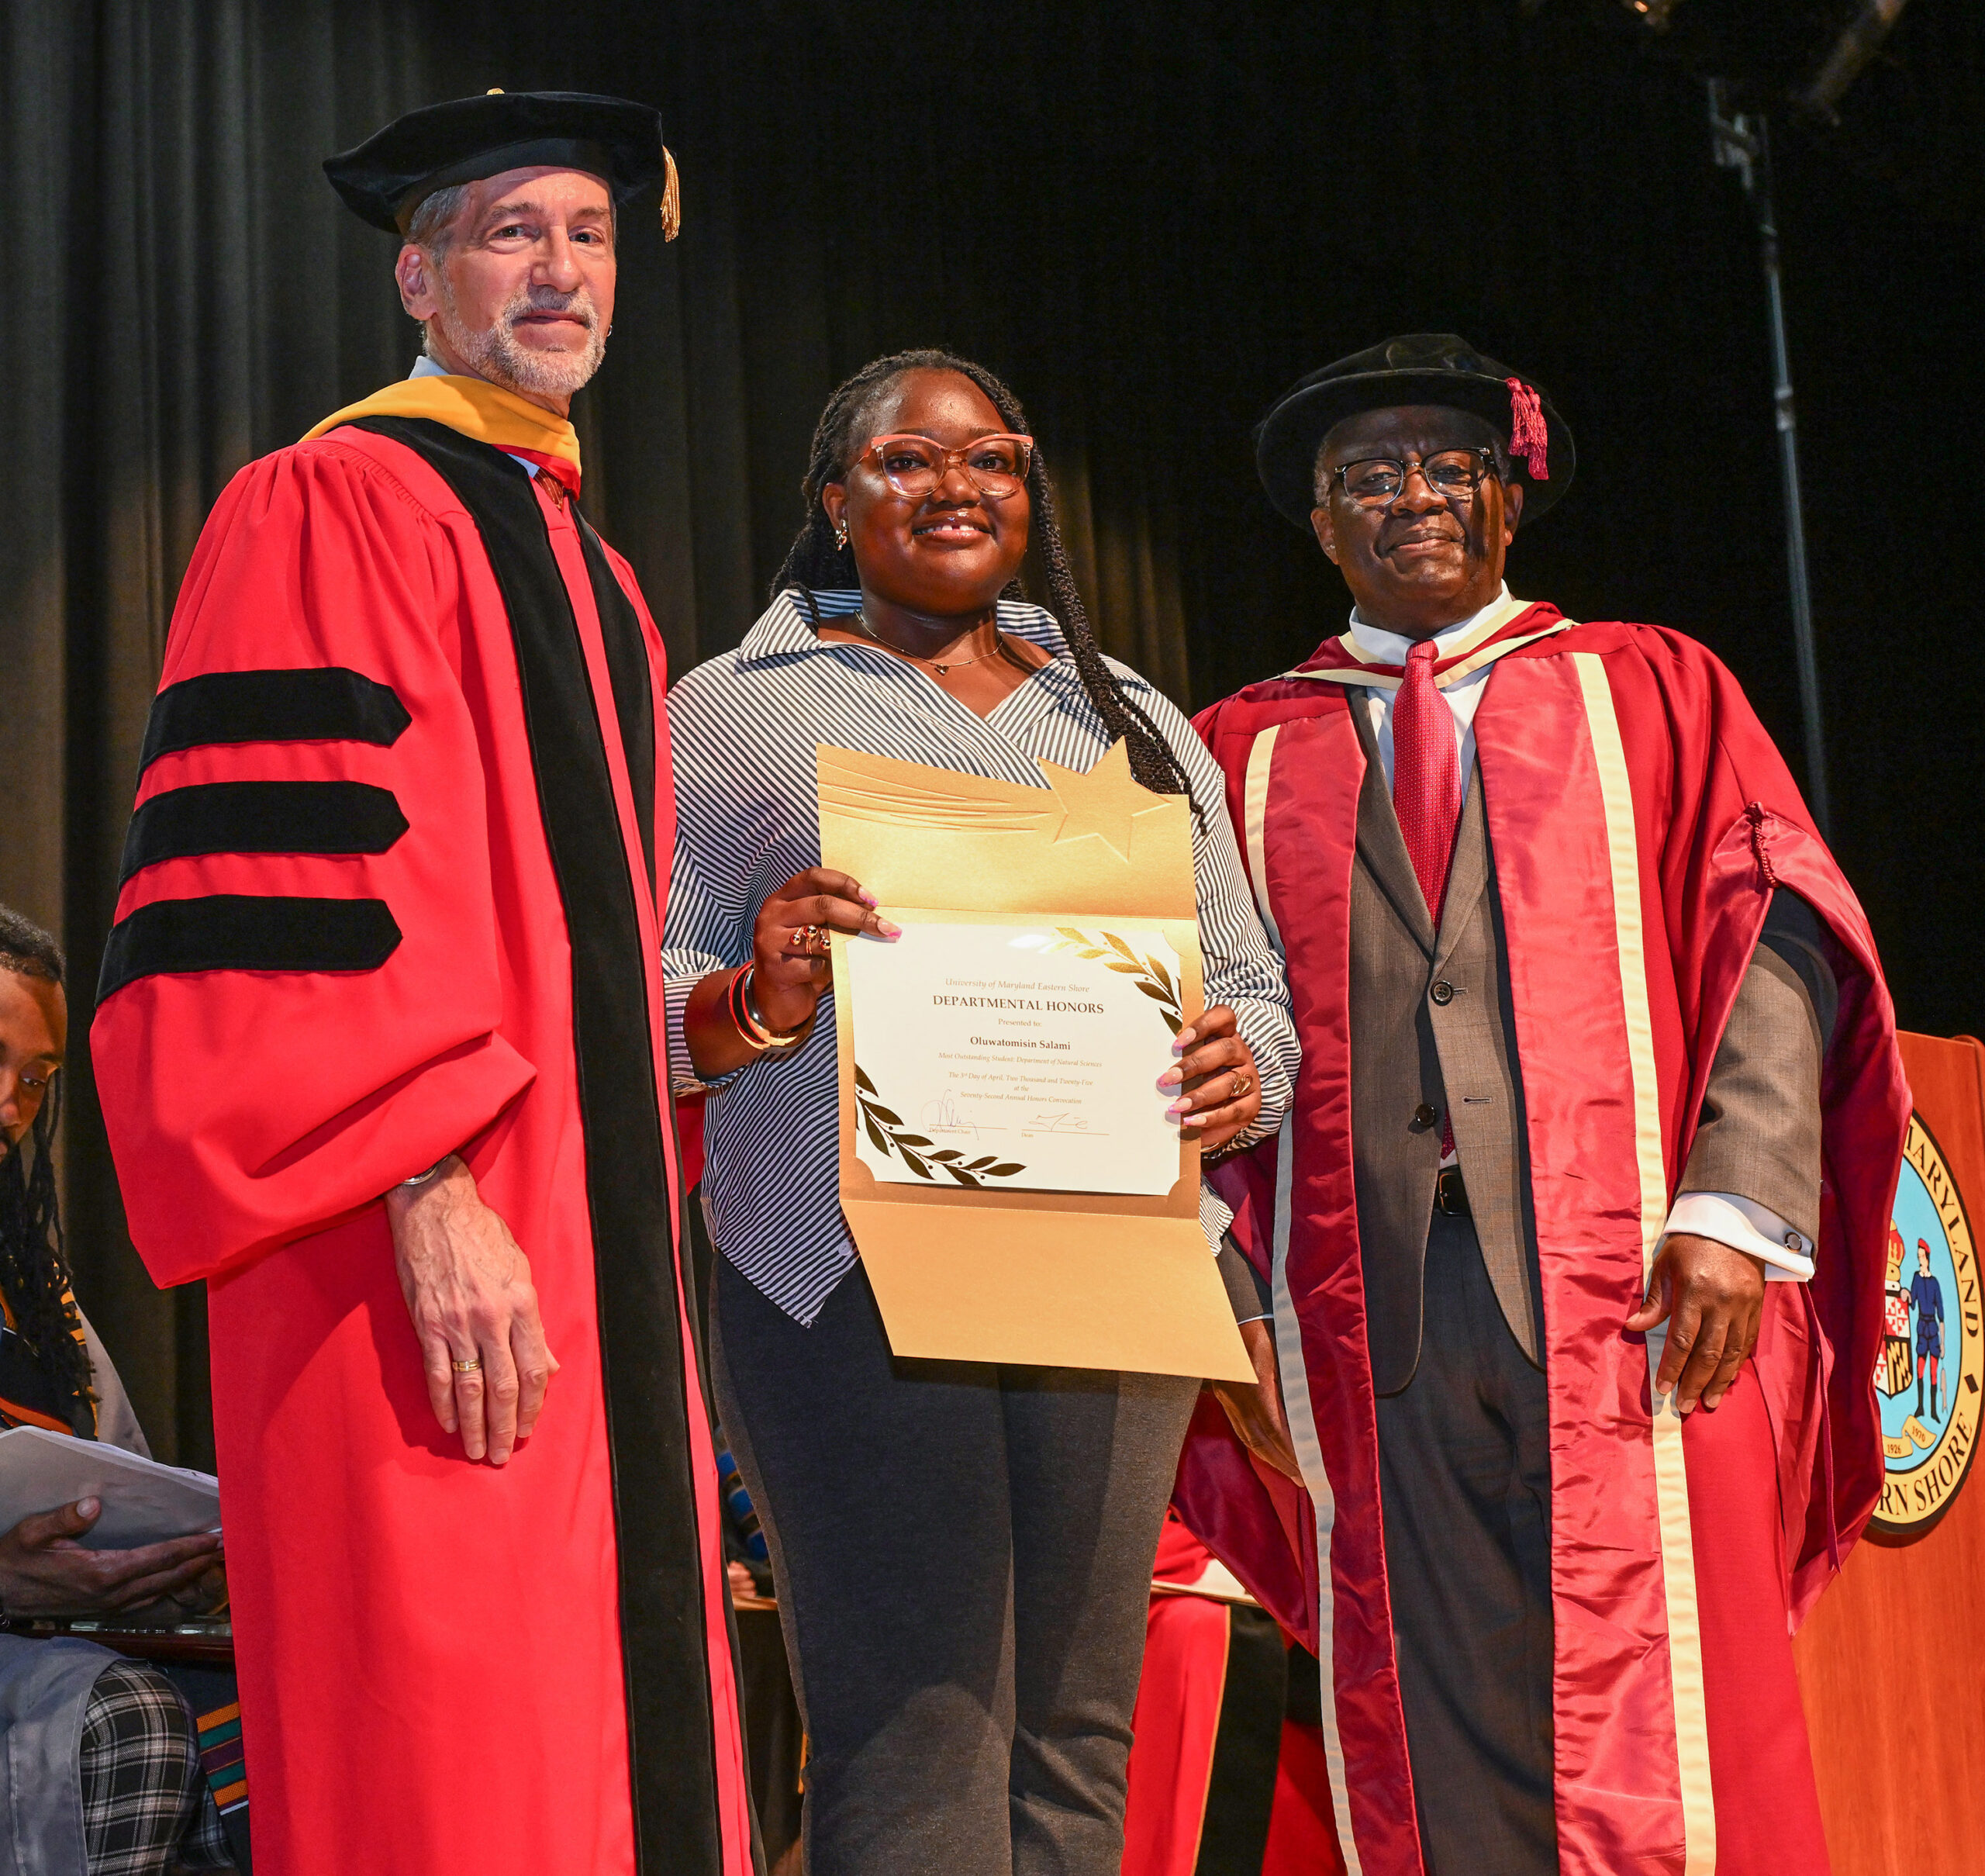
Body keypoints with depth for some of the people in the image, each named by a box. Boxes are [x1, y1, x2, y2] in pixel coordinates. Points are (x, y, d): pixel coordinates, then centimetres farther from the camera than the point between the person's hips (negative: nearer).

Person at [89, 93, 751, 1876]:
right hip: (432, 1258, -9)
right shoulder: (331, 507, -3)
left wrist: (644, 1224, 18)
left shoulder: (592, 573, 23)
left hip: (598, 1244, 9)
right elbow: (296, 880, -15)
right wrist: (431, 1192, -22)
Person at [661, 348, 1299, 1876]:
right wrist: (755, 1003, -17)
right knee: (917, 1750, -12)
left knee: (1075, 1736, 2)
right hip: (852, 1271, -3)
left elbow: (1251, 985, 19)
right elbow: (632, 1001, 5)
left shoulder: (1137, 722, 22)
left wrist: (1239, 1070, -4)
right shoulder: (731, 711, 11)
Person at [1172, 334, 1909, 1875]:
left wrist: (1738, 1206, -12)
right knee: (1432, 1752, 1)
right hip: (1371, 1304, 1)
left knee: (1658, 1736, -5)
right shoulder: (1249, 751, 16)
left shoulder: (1651, 691, 14)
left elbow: (1778, 935, 3)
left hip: (1629, 1289, -1)